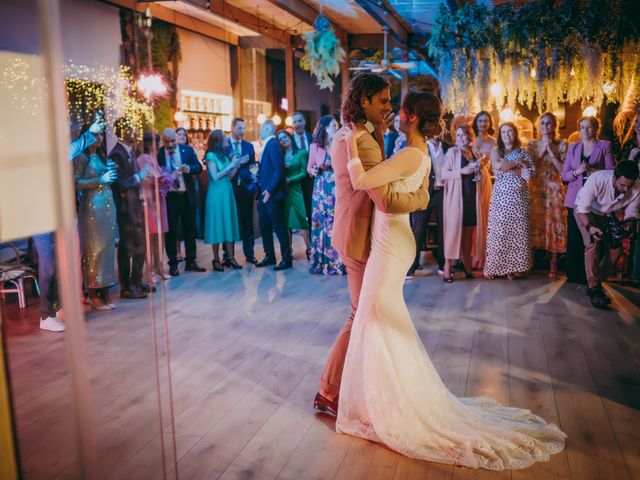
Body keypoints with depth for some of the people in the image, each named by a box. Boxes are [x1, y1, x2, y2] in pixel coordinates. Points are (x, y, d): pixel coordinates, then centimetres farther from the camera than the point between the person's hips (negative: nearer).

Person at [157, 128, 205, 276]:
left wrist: (188, 168, -23)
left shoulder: (188, 150, 1)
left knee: (190, 229, 10)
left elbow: (199, 167, -4)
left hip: (187, 195, 2)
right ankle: (173, 264, 14)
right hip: (169, 196, -2)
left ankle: (190, 261, 21)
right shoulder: (158, 154, -4)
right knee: (170, 231, 5)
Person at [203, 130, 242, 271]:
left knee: (229, 224, 5)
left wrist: (237, 165, 2)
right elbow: (215, 177, -13)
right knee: (217, 225, -3)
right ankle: (216, 259, 3)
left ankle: (230, 257, 8)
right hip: (216, 194, -7)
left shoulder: (224, 155, 11)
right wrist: (230, 165, -10)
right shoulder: (211, 155, -6)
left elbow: (229, 177, 12)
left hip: (228, 193, 7)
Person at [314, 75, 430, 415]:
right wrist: (422, 196, -15)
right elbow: (387, 201, -32)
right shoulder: (361, 142, -24)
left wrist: (379, 134, 5)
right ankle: (328, 393, 13)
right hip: (360, 238, -10)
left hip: (352, 232, 10)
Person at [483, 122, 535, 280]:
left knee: (518, 231, 0)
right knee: (500, 231, -3)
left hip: (519, 197, 2)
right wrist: (517, 163, -5)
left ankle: (515, 266, 8)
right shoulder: (496, 151, 8)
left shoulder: (522, 153, 12)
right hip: (501, 197, -2)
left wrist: (508, 169, -9)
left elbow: (530, 172, -2)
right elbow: (498, 165, -15)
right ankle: (497, 266, 3)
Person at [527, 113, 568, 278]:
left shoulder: (562, 144, 2)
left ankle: (553, 264, 8)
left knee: (554, 222, -1)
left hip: (554, 189, -1)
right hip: (536, 188, 1)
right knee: (535, 222, 2)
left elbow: (563, 168, -8)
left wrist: (549, 149, -10)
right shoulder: (532, 144, 6)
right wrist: (542, 148, -7)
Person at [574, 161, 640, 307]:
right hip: (586, 211, -5)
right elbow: (583, 208, -32)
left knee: (615, 248, -4)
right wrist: (589, 227, -47)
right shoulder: (597, 180, -38)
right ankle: (593, 289, -19)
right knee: (592, 244, -22)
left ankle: (597, 283, 12)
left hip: (608, 215, 5)